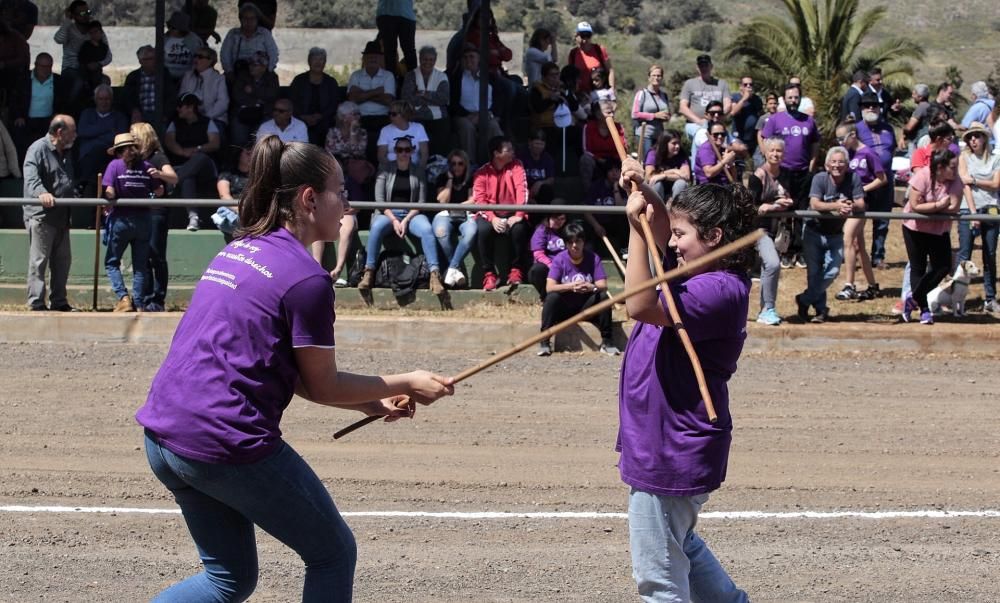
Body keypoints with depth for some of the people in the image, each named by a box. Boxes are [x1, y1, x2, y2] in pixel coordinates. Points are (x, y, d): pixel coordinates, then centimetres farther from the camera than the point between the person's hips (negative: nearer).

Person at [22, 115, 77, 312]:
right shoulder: (38, 149, -10)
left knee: (62, 260, 11)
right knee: (39, 260, -7)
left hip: (61, 216, 9)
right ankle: (36, 302, -6)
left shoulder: (67, 152, 18)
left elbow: (73, 179, 28)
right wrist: (41, 193, -43)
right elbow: (31, 177, -25)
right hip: (40, 215, -9)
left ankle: (59, 301, 19)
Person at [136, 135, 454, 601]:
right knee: (333, 554, 11)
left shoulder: (237, 251, 15)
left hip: (162, 437, 9)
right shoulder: (306, 278, -11)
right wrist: (407, 385, 8)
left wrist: (372, 403, 20)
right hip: (228, 444, -9)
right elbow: (322, 386, -3)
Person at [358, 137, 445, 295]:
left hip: (411, 214, 1)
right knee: (377, 227, -35)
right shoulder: (386, 169, 7)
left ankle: (435, 274, -37)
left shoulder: (417, 172, 9)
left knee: (427, 229, -32)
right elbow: (379, 199, 0)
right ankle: (368, 273, -31)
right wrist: (394, 220, -13)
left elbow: (421, 202, 3)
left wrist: (406, 220, -12)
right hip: (388, 213, -1)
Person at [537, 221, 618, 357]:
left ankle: (607, 342, -20)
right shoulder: (559, 259, -9)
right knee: (552, 297, -30)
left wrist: (592, 287, -38)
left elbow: (603, 286, -14)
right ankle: (544, 342, -26)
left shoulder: (593, 258, -6)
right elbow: (549, 287, -20)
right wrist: (571, 286, -37)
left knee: (603, 296, -25)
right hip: (564, 308, -1)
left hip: (587, 308, 1)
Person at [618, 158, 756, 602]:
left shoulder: (721, 291, -24)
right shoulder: (703, 273, 6)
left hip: (670, 458, -11)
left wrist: (637, 227, -31)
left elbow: (641, 304, -33)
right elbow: (663, 236, 21)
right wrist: (645, 191, 1)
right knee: (682, 547, 28)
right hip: (671, 445, 11)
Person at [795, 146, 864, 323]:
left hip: (835, 234, 2)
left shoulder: (853, 179, -11)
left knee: (832, 272, -8)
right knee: (814, 272, -1)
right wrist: (836, 206, -46)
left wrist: (851, 206, -41)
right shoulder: (820, 178, -17)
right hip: (814, 232, -2)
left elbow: (861, 205, -17)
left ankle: (804, 300, 10)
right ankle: (821, 309, 16)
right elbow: (814, 204, -30)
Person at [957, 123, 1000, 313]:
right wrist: (973, 213, -13)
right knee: (964, 256, -6)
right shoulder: (964, 157, 3)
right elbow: (965, 185, -5)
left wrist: (974, 180, -10)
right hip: (969, 210, -2)